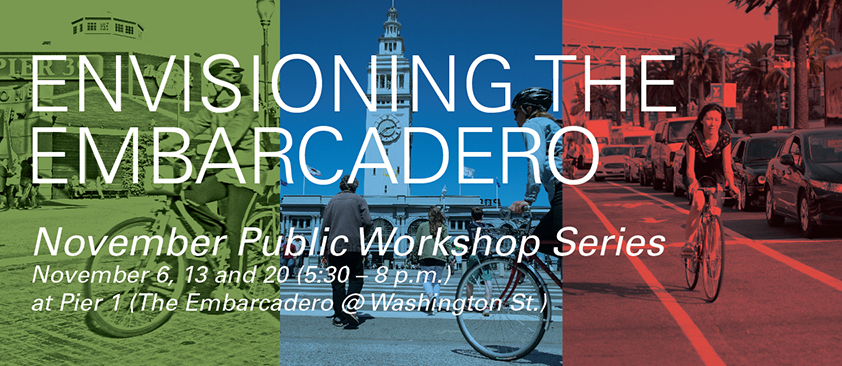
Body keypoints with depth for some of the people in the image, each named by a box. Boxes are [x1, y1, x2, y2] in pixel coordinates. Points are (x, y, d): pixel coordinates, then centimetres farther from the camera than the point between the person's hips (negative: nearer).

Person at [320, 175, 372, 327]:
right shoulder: (359, 200, 5)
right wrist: (362, 236, 12)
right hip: (354, 246, -2)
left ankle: (338, 316, 5)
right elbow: (368, 222, -6)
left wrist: (325, 247, 17)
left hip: (335, 247, 2)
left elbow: (325, 226, 10)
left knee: (337, 282, 7)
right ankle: (349, 307, -17)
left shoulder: (332, 201, 12)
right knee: (356, 279, 4)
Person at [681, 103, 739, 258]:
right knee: (698, 203, -33)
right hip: (697, 177, -2)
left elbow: (727, 167, -18)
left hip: (716, 179, 2)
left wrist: (731, 185, -37)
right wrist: (693, 181, -47)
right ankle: (687, 243, -24)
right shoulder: (693, 138, -21)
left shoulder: (725, 138, -16)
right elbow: (690, 167, -26)